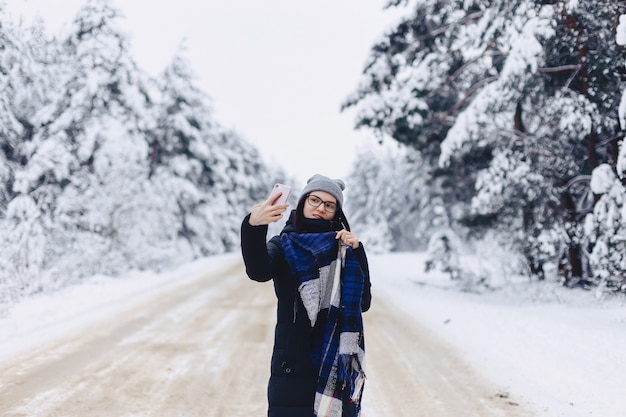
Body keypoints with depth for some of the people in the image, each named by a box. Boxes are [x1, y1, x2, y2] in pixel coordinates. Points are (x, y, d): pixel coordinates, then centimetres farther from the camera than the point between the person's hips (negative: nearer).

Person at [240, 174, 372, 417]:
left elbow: (363, 303, 2)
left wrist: (357, 251, -7)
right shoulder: (284, 245, 3)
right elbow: (258, 271, -21)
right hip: (294, 364, -2)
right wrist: (253, 227, -39)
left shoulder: (344, 249, 9)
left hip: (338, 364, 2)